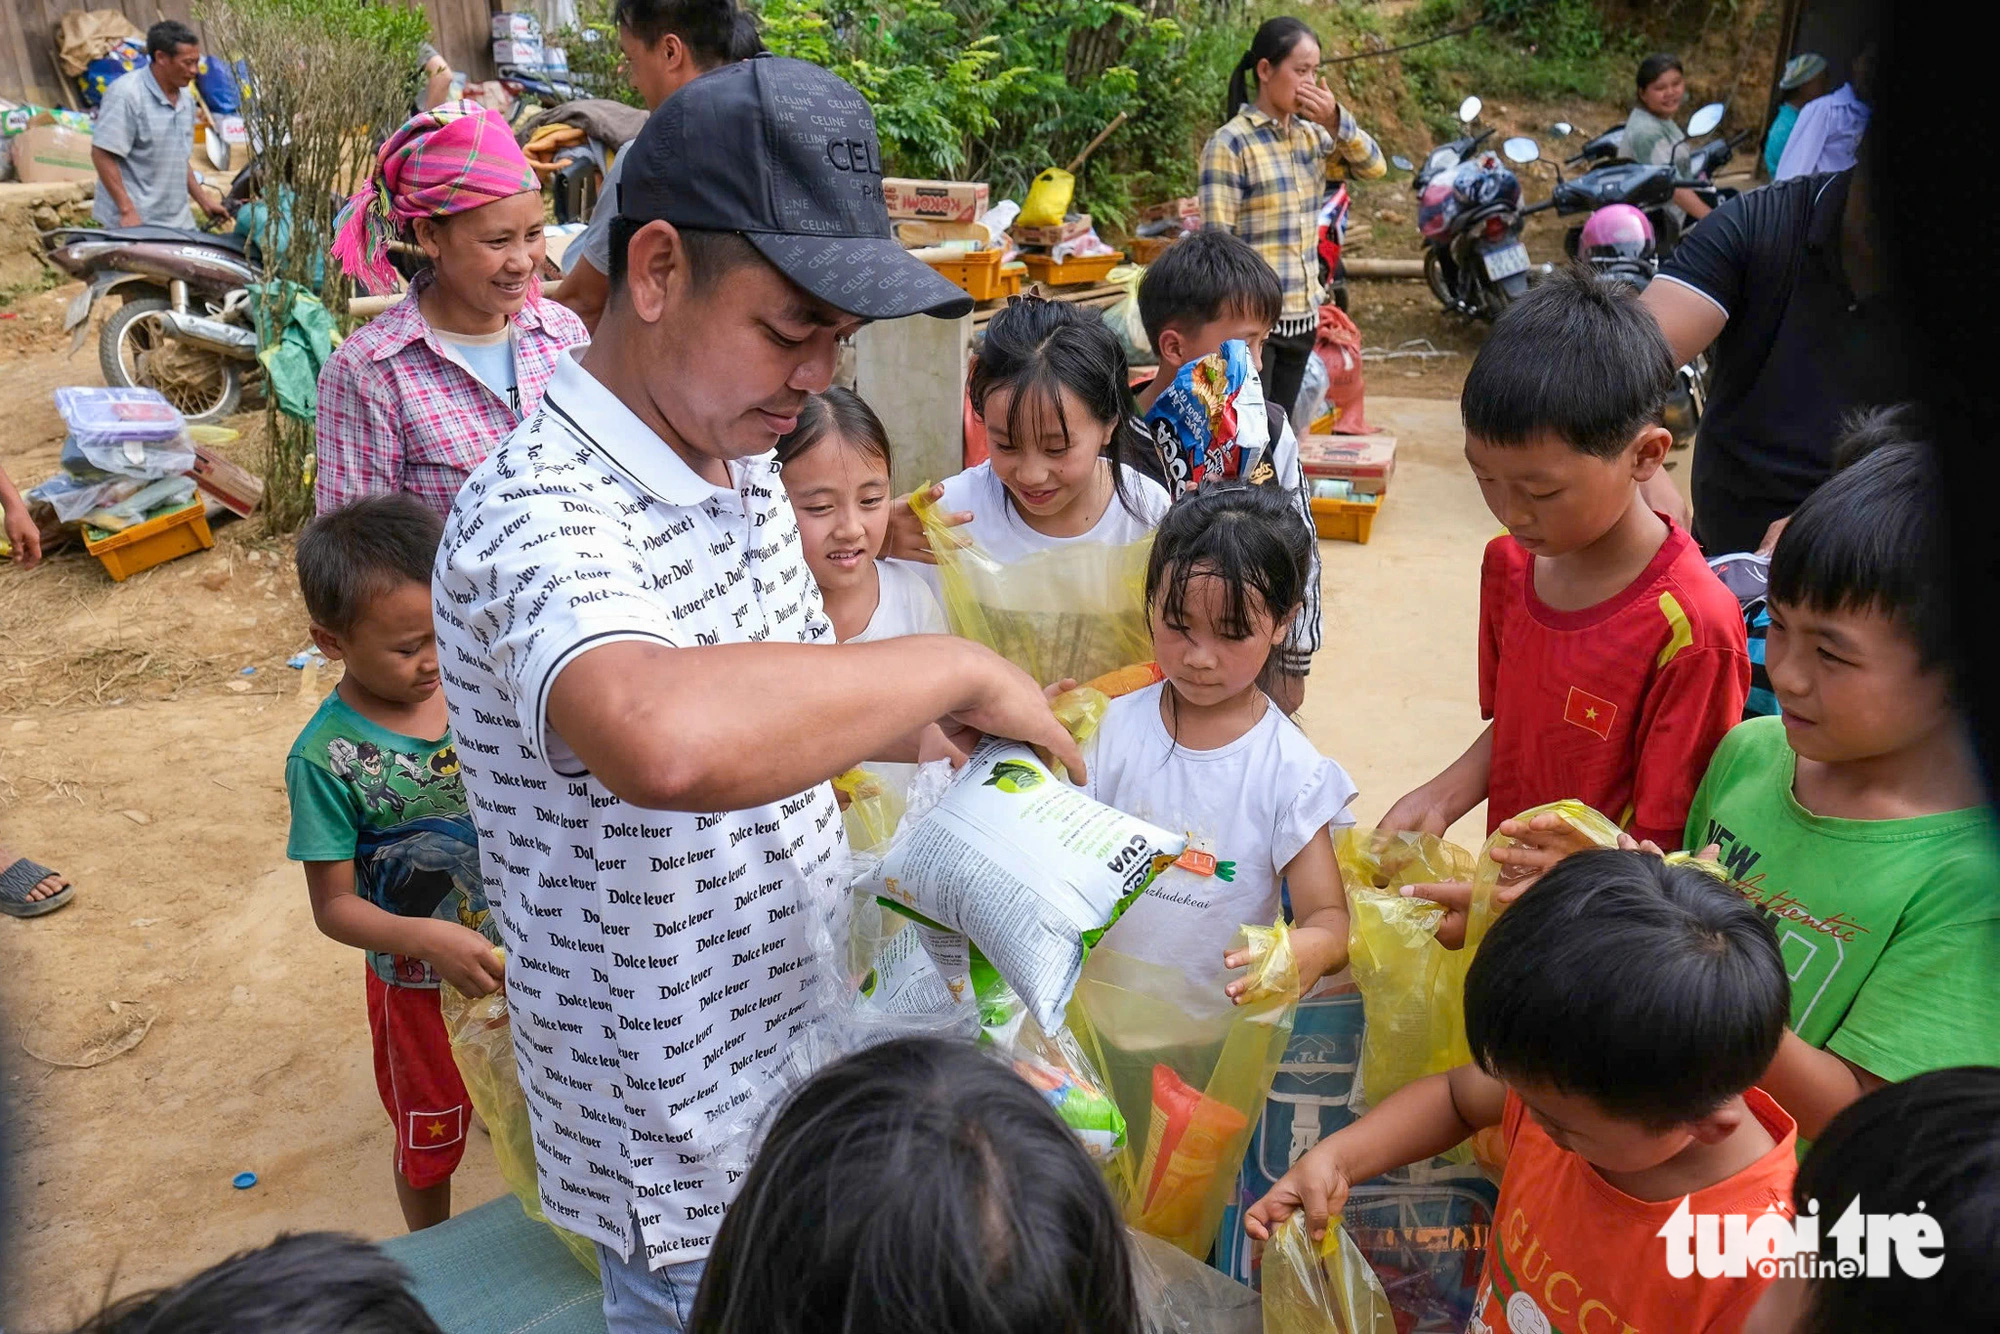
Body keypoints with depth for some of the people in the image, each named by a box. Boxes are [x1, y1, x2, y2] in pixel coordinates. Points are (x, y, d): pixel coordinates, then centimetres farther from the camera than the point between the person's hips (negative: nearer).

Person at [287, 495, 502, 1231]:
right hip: (422, 983, -3)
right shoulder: (326, 759, -23)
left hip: (514, 951, 4)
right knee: (430, 1139, 21)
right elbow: (334, 906, -18)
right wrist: (426, 938, -34)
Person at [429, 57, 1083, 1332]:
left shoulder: (747, 465, 0)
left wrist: (956, 740, -4)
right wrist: (956, 668, -37)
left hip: (801, 1065, 8)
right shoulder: (537, 513, -29)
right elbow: (667, 740, -51)